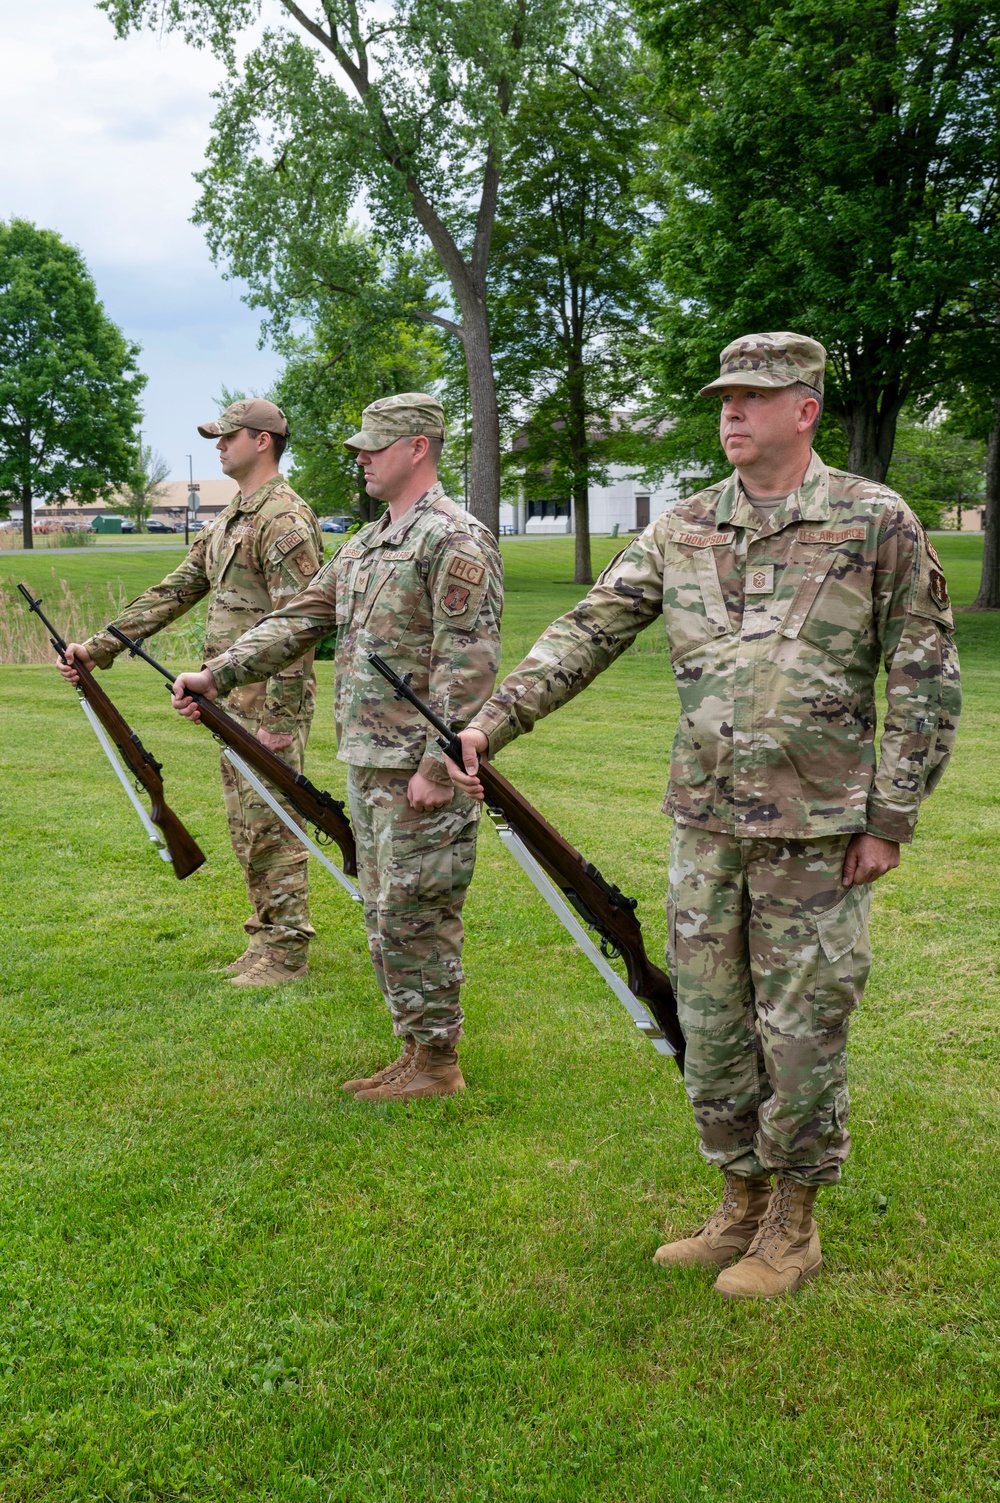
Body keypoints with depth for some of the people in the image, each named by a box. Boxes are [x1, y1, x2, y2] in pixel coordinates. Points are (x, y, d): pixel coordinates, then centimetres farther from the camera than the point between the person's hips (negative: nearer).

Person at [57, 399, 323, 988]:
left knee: (272, 825, -4)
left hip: (271, 700, -10)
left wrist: (279, 718, -23)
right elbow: (174, 592, 18)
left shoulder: (285, 519, -14)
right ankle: (267, 939, 24)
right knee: (248, 825, 14)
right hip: (233, 698, 10)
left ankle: (287, 953, 6)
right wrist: (100, 646, 11)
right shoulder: (228, 520, 18)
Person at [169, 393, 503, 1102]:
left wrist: (438, 766, -23)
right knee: (387, 916, 15)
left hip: (420, 769, -9)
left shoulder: (456, 539, -13)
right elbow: (298, 619, 16)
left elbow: (468, 664, -20)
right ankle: (417, 1053, 27)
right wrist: (215, 675, 7)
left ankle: (438, 1063, 12)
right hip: (367, 763, 9)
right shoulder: (365, 544, 17)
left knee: (415, 916, -2)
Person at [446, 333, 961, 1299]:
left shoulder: (878, 523, -5)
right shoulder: (683, 531, 6)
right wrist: (491, 722, -6)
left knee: (799, 1031, 5)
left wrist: (891, 818, -7)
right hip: (705, 823, 5)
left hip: (817, 830, -4)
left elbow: (924, 683, -4)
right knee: (710, 1025, 12)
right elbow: (588, 632, 4)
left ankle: (793, 1228, 25)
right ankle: (742, 1206, 32)